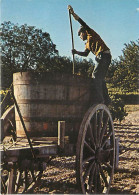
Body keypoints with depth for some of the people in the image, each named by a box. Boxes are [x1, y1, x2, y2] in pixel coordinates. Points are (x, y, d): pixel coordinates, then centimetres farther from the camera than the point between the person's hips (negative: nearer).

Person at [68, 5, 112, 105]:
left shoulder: (90, 33, 8)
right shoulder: (88, 44, 30)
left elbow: (82, 23, -3)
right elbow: (85, 54, 19)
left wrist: (73, 13, -2)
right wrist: (76, 52, 5)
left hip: (103, 55, -9)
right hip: (106, 57, 9)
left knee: (96, 76, -14)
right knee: (101, 78, 10)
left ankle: (99, 98, -20)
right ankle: (106, 99, 11)